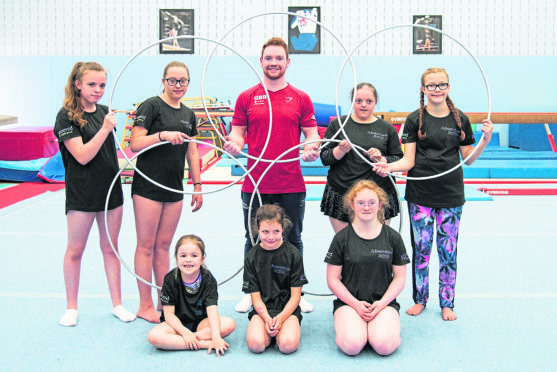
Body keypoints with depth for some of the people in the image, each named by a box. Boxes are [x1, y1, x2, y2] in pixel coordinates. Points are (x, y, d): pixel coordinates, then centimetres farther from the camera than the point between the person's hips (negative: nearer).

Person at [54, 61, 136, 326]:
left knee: (111, 248, 11)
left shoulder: (104, 111, 8)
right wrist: (105, 129, -25)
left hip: (110, 188, 6)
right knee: (75, 250, 6)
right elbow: (82, 156, -19)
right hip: (82, 192, -5)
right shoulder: (67, 116, -11)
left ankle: (117, 303, 20)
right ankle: (71, 307, 21)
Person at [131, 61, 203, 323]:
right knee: (146, 245, 1)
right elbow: (135, 144, -14)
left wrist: (198, 187, 17)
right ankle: (145, 306, 10)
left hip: (174, 188, 6)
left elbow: (192, 154, 18)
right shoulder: (151, 106, -6)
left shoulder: (188, 115, 14)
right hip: (148, 186, -6)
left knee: (163, 245, 12)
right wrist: (163, 135, -27)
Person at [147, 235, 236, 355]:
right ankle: (204, 344, -31)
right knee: (153, 336, -32)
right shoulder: (170, 279, -9)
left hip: (200, 322, 1)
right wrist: (184, 332, -27)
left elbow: (212, 310, -21)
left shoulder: (208, 279, -9)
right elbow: (169, 314, -10)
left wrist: (216, 336, -37)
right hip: (177, 324, 0)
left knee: (229, 324, -26)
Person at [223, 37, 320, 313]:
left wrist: (312, 148, -15)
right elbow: (237, 133, 7)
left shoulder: (301, 98, 6)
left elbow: (311, 133, 7)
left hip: (291, 185, 0)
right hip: (254, 184, 0)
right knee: (254, 241, 10)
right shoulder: (246, 98, 6)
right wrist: (234, 144, -15)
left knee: (292, 241, 10)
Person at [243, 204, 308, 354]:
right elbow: (255, 296, 0)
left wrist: (280, 318, -17)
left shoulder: (293, 254, -2)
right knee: (255, 344, -27)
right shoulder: (251, 257, 1)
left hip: (288, 309, -1)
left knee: (288, 345, -28)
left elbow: (295, 295, -2)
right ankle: (270, 330, 6)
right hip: (262, 310, 1)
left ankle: (282, 330, 6)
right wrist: (267, 319, -17)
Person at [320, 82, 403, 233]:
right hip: (341, 196, 0)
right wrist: (340, 151, -15)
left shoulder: (387, 129, 9)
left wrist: (382, 159, -11)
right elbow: (324, 158, 4)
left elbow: (399, 160, 8)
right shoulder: (337, 124, 7)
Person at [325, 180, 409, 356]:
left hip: (384, 302, 0)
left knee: (384, 345, -27)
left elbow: (399, 278, 6)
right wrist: (356, 304, -11)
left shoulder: (393, 237, 4)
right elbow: (333, 279, 1)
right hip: (348, 301, 0)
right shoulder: (342, 238, 1)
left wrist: (381, 303, -10)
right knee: (352, 345, -26)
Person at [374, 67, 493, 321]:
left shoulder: (460, 119, 4)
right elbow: (408, 160, -4)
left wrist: (486, 140, -9)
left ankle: (447, 303, 20)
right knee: (421, 248, 5)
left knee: (448, 250, 6)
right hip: (420, 195, -1)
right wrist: (389, 166, -22)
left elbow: (468, 159, 6)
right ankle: (420, 299, 23)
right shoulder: (415, 119, 0)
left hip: (451, 196, 1)